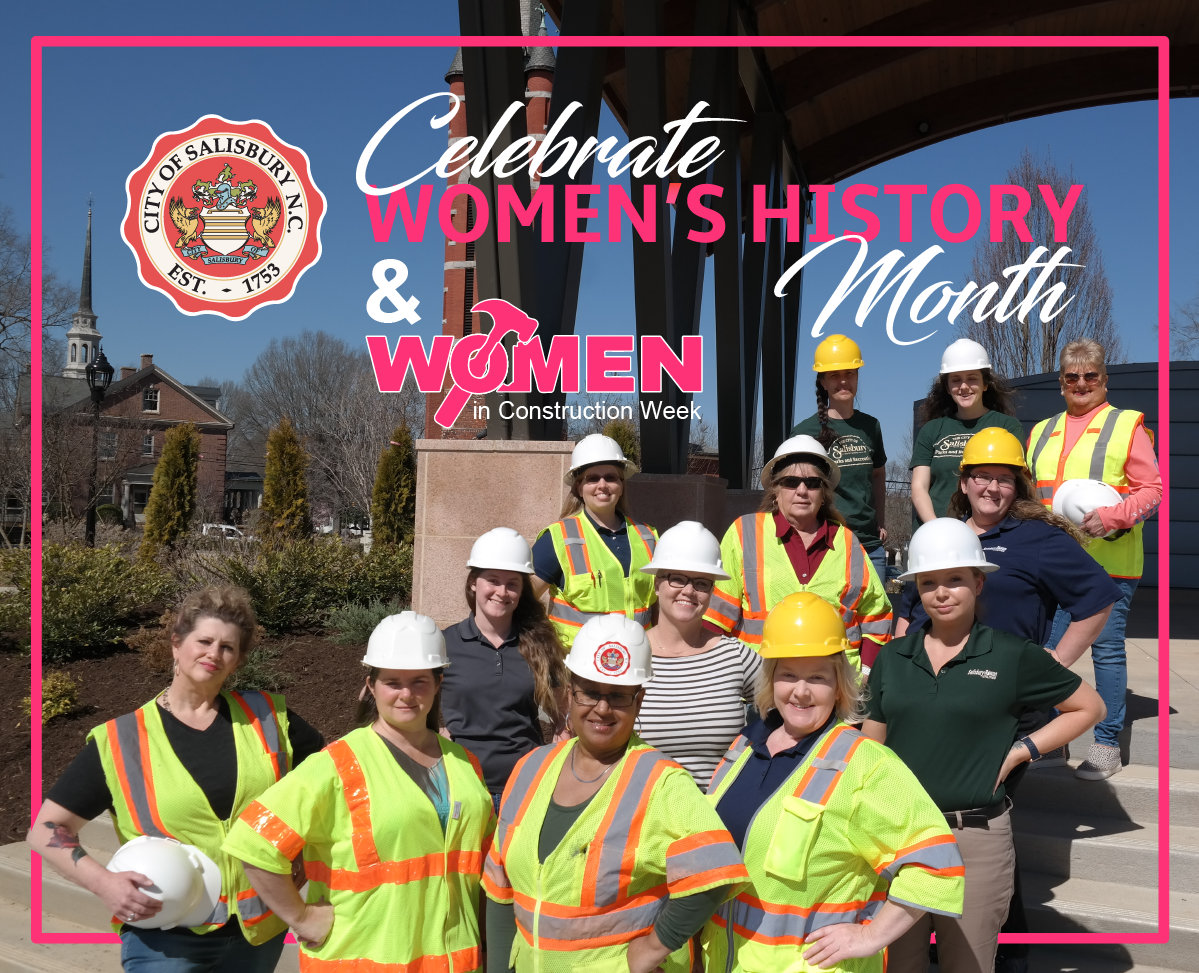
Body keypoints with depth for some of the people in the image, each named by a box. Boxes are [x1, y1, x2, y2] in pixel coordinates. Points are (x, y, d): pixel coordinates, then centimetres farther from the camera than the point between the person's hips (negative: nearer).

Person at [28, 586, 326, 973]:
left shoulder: (267, 718, 1)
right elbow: (46, 830, 0)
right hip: (164, 934, -2)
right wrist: (103, 882, -15)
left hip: (261, 928, 3)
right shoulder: (121, 739, -4)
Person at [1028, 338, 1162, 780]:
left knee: (1107, 648, 1)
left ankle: (1107, 744, 11)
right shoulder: (1042, 432, 18)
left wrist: (1112, 516, -18)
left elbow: (1152, 489, -3)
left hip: (1109, 561, -4)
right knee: (1047, 649, 5)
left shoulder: (1126, 425, 3)